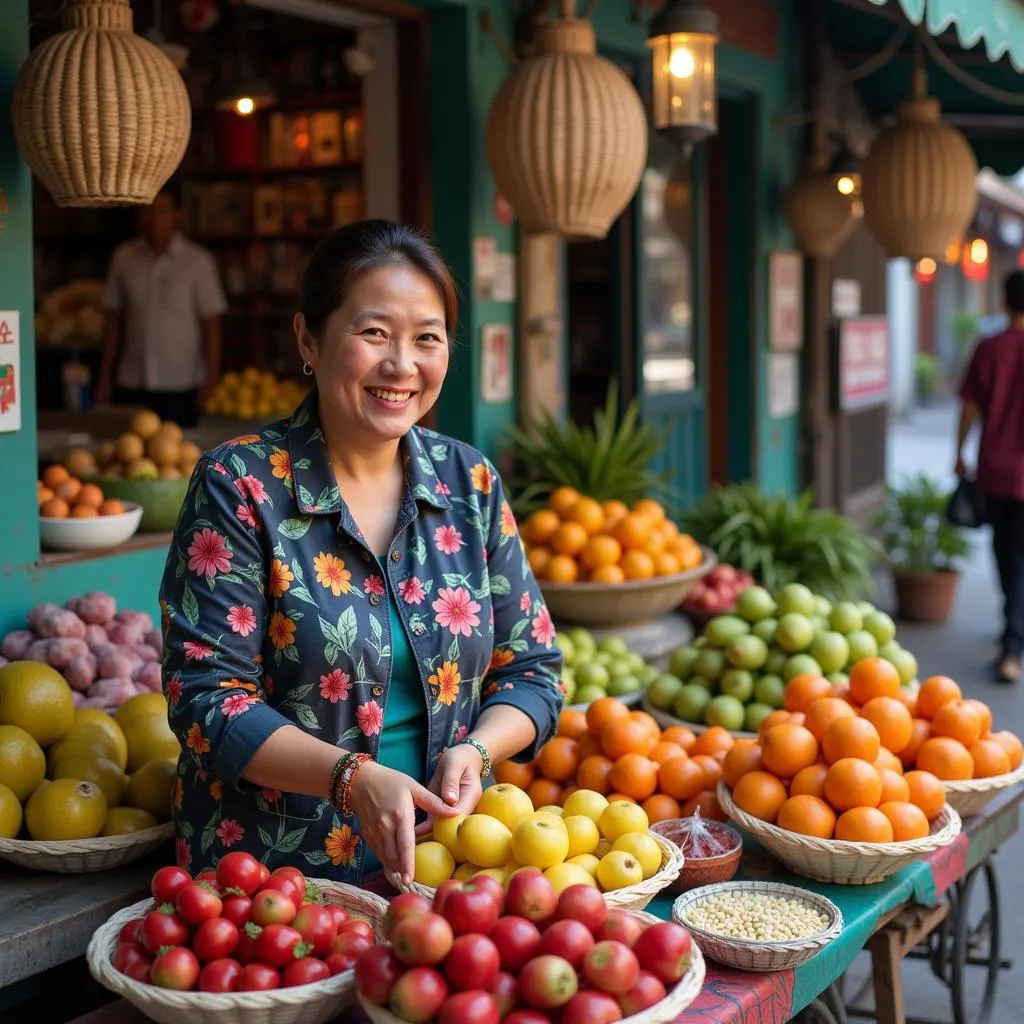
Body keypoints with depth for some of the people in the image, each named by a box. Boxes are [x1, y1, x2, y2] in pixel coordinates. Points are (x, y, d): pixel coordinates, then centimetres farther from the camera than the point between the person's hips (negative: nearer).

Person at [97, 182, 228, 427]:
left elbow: (211, 324, -1)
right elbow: (114, 321, 12)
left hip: (180, 388, -2)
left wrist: (210, 380, -7)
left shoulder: (198, 261, -1)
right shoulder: (124, 258, 7)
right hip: (130, 387, 3)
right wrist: (104, 377, 9)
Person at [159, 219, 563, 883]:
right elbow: (206, 693, -9)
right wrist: (353, 776, -21)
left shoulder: (470, 482, 8)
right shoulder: (240, 485, -5)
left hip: (440, 854, 3)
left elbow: (532, 669, 11)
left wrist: (473, 751, -9)